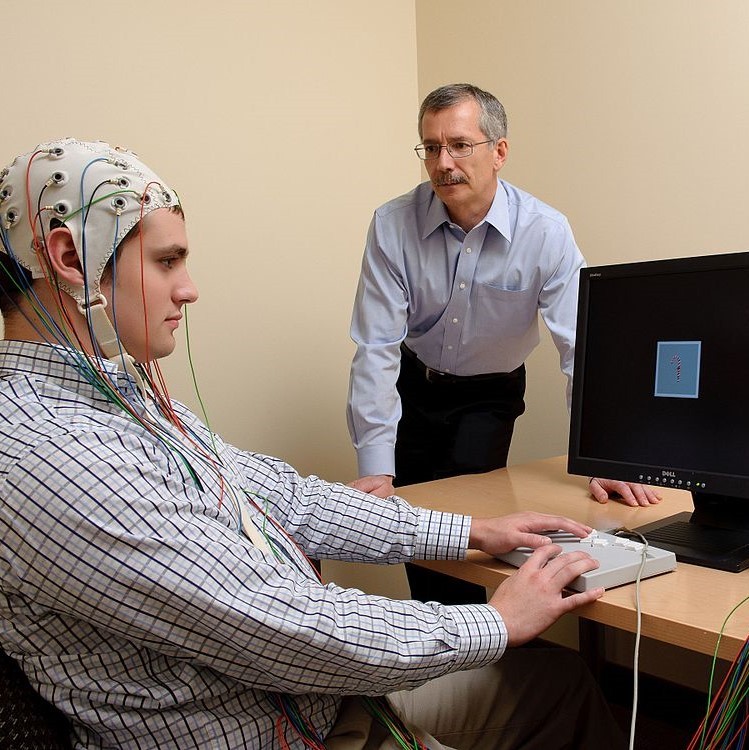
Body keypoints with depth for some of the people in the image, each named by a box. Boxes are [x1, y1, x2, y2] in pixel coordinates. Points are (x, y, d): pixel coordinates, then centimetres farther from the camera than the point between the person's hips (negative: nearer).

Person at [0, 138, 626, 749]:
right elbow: (268, 626, -28)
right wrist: (496, 623, -15)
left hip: (321, 697, 8)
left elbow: (285, 497, 6)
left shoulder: (125, 395, 5)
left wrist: (470, 532, 5)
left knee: (562, 679, 14)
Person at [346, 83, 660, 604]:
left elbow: (582, 349, -22)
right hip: (411, 386, 1)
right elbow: (376, 346, -23)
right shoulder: (392, 225, -20)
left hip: (490, 395, -1)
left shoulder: (546, 232, -21)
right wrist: (376, 466, -27)